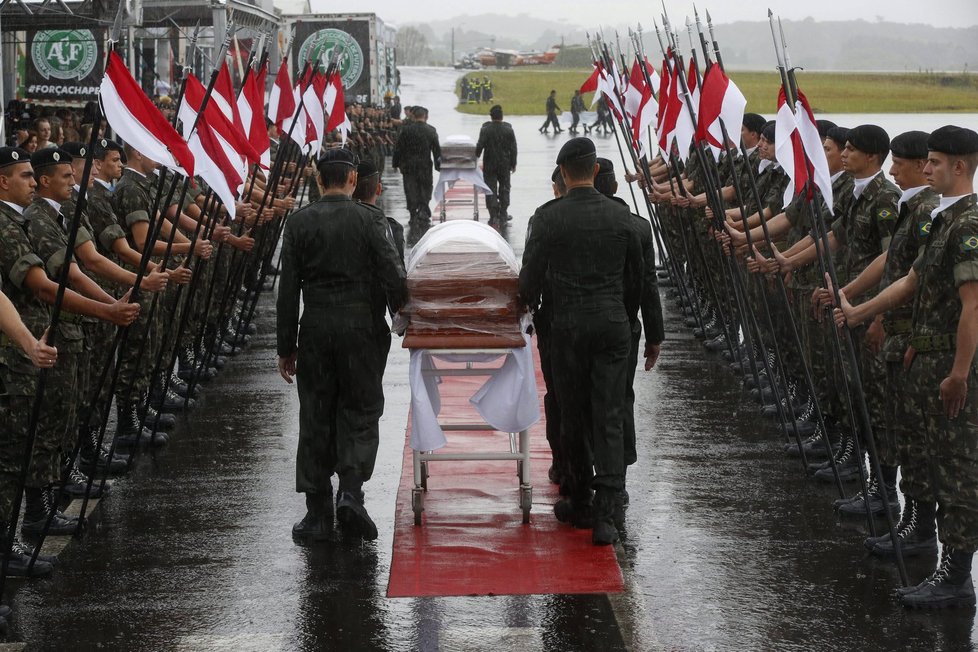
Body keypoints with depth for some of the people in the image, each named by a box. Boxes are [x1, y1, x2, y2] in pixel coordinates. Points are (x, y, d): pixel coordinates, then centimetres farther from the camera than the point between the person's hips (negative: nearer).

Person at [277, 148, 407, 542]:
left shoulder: (299, 223, 0)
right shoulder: (370, 221, -4)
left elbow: (287, 290, 0)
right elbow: (394, 279, -7)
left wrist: (286, 347, 6)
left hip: (315, 330, 1)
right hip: (361, 328, -1)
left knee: (315, 419, 7)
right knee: (360, 412, 9)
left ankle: (318, 512, 9)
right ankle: (351, 491, -10)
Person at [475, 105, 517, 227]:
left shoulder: (486, 129, -12)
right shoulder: (508, 129, -4)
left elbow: (480, 145, -15)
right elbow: (513, 148, -1)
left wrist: (476, 157, 3)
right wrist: (513, 164, 8)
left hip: (489, 165, -2)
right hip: (505, 165, 2)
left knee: (491, 190, 3)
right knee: (504, 189, 14)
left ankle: (494, 216, -4)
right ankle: (503, 215, 17)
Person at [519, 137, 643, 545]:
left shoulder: (548, 217, -7)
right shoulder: (621, 216, 3)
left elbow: (531, 275, -4)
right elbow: (636, 276, 12)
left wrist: (530, 301, 19)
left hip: (569, 327, -2)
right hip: (614, 324, 2)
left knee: (573, 417, 11)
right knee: (609, 419, 0)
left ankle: (580, 503, 22)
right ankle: (604, 515, -8)